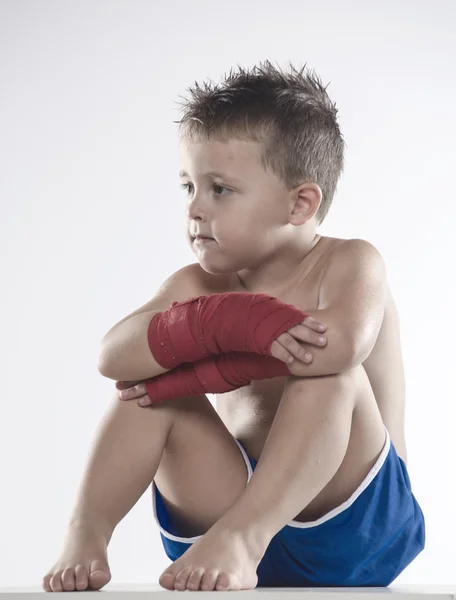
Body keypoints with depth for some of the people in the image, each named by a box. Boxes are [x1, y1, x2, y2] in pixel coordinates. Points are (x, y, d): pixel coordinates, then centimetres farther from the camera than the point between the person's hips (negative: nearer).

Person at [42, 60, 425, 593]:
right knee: (147, 384, -9)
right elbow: (114, 356, -17)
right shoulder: (198, 284, 5)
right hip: (236, 499, 4)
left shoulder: (350, 263, -8)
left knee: (328, 372, -29)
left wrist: (190, 367, -25)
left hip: (345, 517, -4)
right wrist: (223, 322, -37)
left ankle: (239, 537, -40)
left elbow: (343, 342, -34)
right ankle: (87, 531, -19)